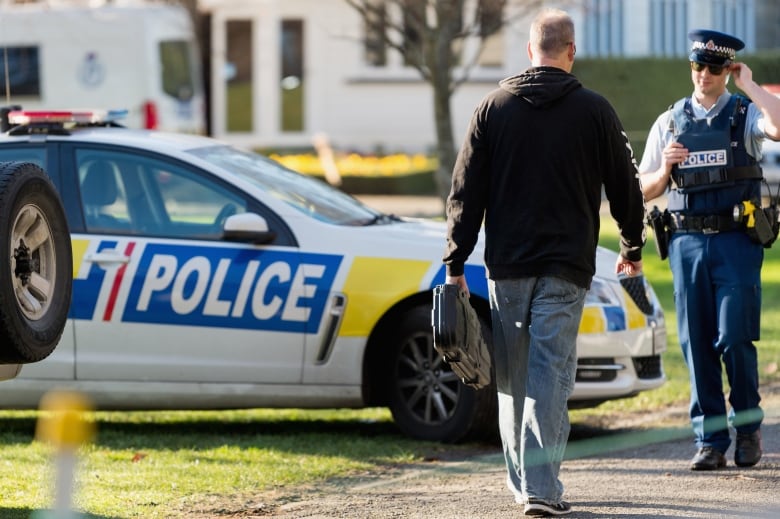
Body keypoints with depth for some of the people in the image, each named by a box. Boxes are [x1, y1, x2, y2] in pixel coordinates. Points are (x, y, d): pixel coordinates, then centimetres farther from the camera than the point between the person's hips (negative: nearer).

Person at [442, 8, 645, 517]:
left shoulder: (494, 108, 4)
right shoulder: (594, 111, 0)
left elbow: (465, 193, 2)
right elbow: (626, 188, 8)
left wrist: (456, 263, 6)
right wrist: (632, 248, 23)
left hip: (507, 266, 2)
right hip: (565, 269, -2)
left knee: (513, 379, 12)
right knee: (551, 376, -5)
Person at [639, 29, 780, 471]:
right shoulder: (670, 122, 13)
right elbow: (645, 190, 15)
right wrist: (665, 168, -6)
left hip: (736, 241, -3)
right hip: (687, 242, 3)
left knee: (735, 338, -9)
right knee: (697, 343, 1)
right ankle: (710, 439, 6)